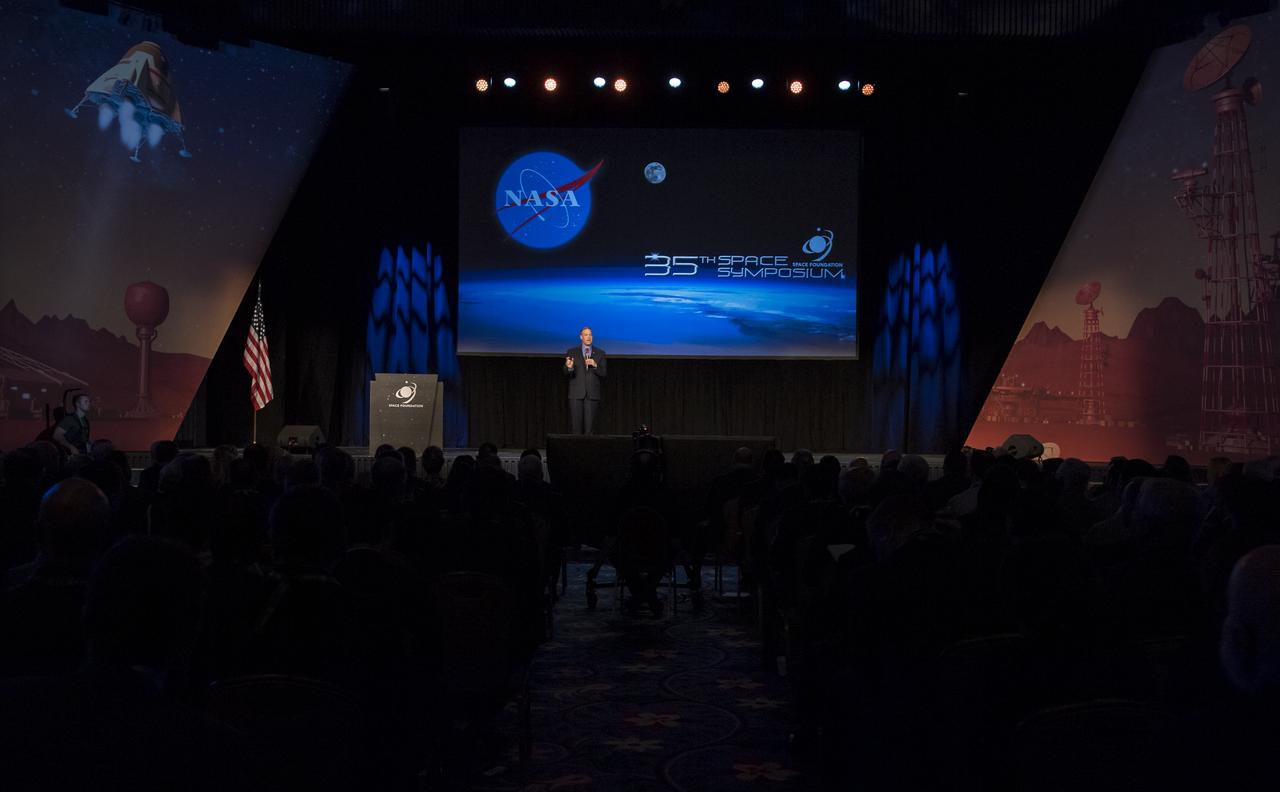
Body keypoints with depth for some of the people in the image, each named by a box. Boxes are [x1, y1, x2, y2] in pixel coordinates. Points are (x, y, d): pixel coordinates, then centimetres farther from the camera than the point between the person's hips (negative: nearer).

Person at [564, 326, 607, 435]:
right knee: (577, 425, -3)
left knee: (589, 425, -4)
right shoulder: (571, 352, 7)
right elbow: (566, 375, 3)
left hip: (592, 394, 0)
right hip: (576, 394, 0)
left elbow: (604, 373, 4)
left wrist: (595, 365, -14)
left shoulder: (600, 353, 9)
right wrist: (569, 368, -19)